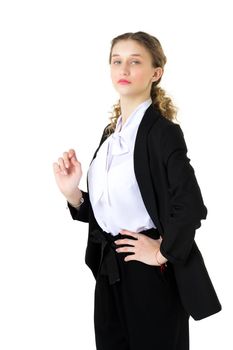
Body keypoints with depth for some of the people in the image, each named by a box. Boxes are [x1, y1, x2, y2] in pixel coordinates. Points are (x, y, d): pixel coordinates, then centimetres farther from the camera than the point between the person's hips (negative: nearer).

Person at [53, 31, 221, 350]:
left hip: (151, 274, -7)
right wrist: (72, 193, -3)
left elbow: (190, 207, -26)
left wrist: (162, 253, -14)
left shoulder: (162, 131, -15)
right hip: (110, 270, 7)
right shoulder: (111, 132, 9)